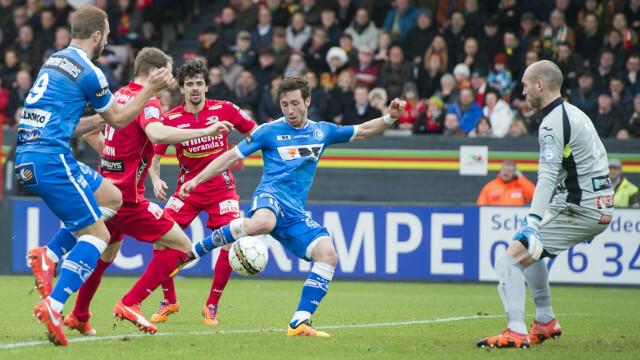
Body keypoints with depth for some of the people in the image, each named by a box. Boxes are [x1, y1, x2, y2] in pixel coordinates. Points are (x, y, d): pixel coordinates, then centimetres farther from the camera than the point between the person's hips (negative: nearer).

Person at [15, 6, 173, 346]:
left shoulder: (54, 61, 19)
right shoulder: (88, 73, -8)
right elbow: (119, 119, 5)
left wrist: (102, 118, 28)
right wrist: (150, 89, 13)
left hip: (27, 159, 9)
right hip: (51, 160, -9)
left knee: (111, 197, 21)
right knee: (97, 235, -5)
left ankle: (49, 254, 6)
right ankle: (53, 306, -20)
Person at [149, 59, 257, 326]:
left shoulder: (224, 109, -4)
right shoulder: (171, 119, -5)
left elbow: (256, 132, 7)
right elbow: (154, 156, 2)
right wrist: (156, 180, -16)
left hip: (221, 186, 0)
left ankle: (212, 305, 1)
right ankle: (169, 301, 7)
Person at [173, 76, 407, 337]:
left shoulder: (322, 131, 19)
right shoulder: (269, 131, 6)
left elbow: (363, 131, 29)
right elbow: (232, 156, 8)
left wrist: (390, 118, 12)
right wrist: (196, 180, 2)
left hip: (296, 213, 5)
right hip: (271, 197, -5)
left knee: (328, 255, -19)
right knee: (261, 223, -43)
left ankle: (299, 324, -18)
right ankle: (191, 253, -29)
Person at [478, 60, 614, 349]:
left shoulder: (553, 123, -16)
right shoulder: (574, 113, 15)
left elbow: (548, 177, -27)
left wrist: (532, 221, -36)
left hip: (579, 210, -10)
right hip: (597, 206, 10)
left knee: (509, 260, -14)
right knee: (530, 249, 31)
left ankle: (516, 332, -24)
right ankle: (545, 322, 32)